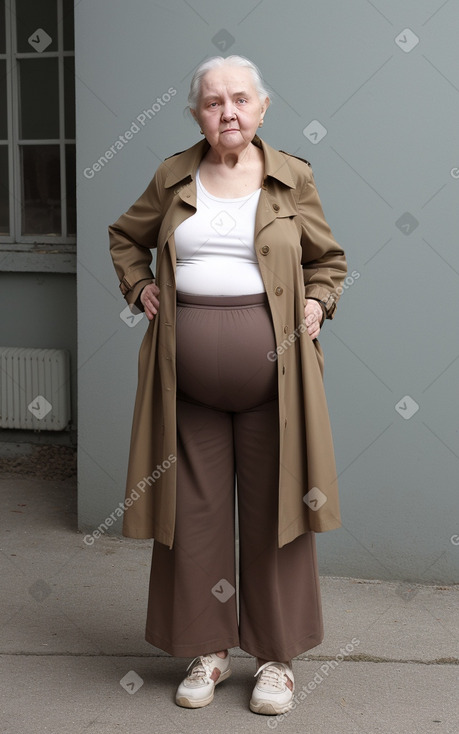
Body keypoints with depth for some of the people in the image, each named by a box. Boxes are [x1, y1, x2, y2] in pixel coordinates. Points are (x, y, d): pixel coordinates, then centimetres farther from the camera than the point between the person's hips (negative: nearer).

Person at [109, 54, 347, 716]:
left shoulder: (293, 179, 5)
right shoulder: (173, 178, 8)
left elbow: (327, 258, 17)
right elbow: (125, 236, 23)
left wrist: (318, 302, 1)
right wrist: (140, 288, 9)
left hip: (271, 374, -1)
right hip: (188, 379, 2)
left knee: (273, 512, 3)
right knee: (195, 511, 6)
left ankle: (277, 656, 18)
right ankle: (207, 650, 21)